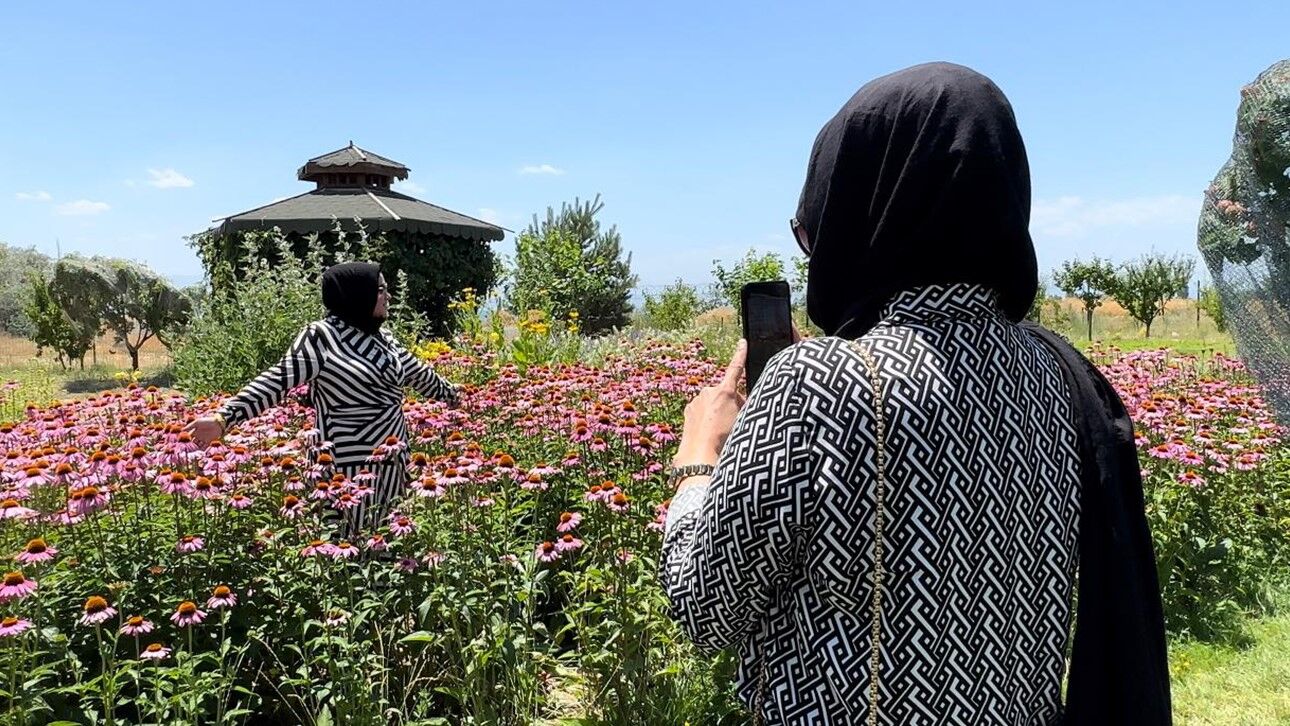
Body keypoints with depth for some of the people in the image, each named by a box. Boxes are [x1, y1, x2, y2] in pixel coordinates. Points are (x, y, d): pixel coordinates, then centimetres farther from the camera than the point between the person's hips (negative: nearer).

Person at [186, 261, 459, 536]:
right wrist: (224, 418, -24)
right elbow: (278, 381, -15)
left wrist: (451, 393, 40)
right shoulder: (322, 336, -10)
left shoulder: (382, 338, 12)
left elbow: (418, 374, 27)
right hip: (352, 467, -7)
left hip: (393, 461, 7)